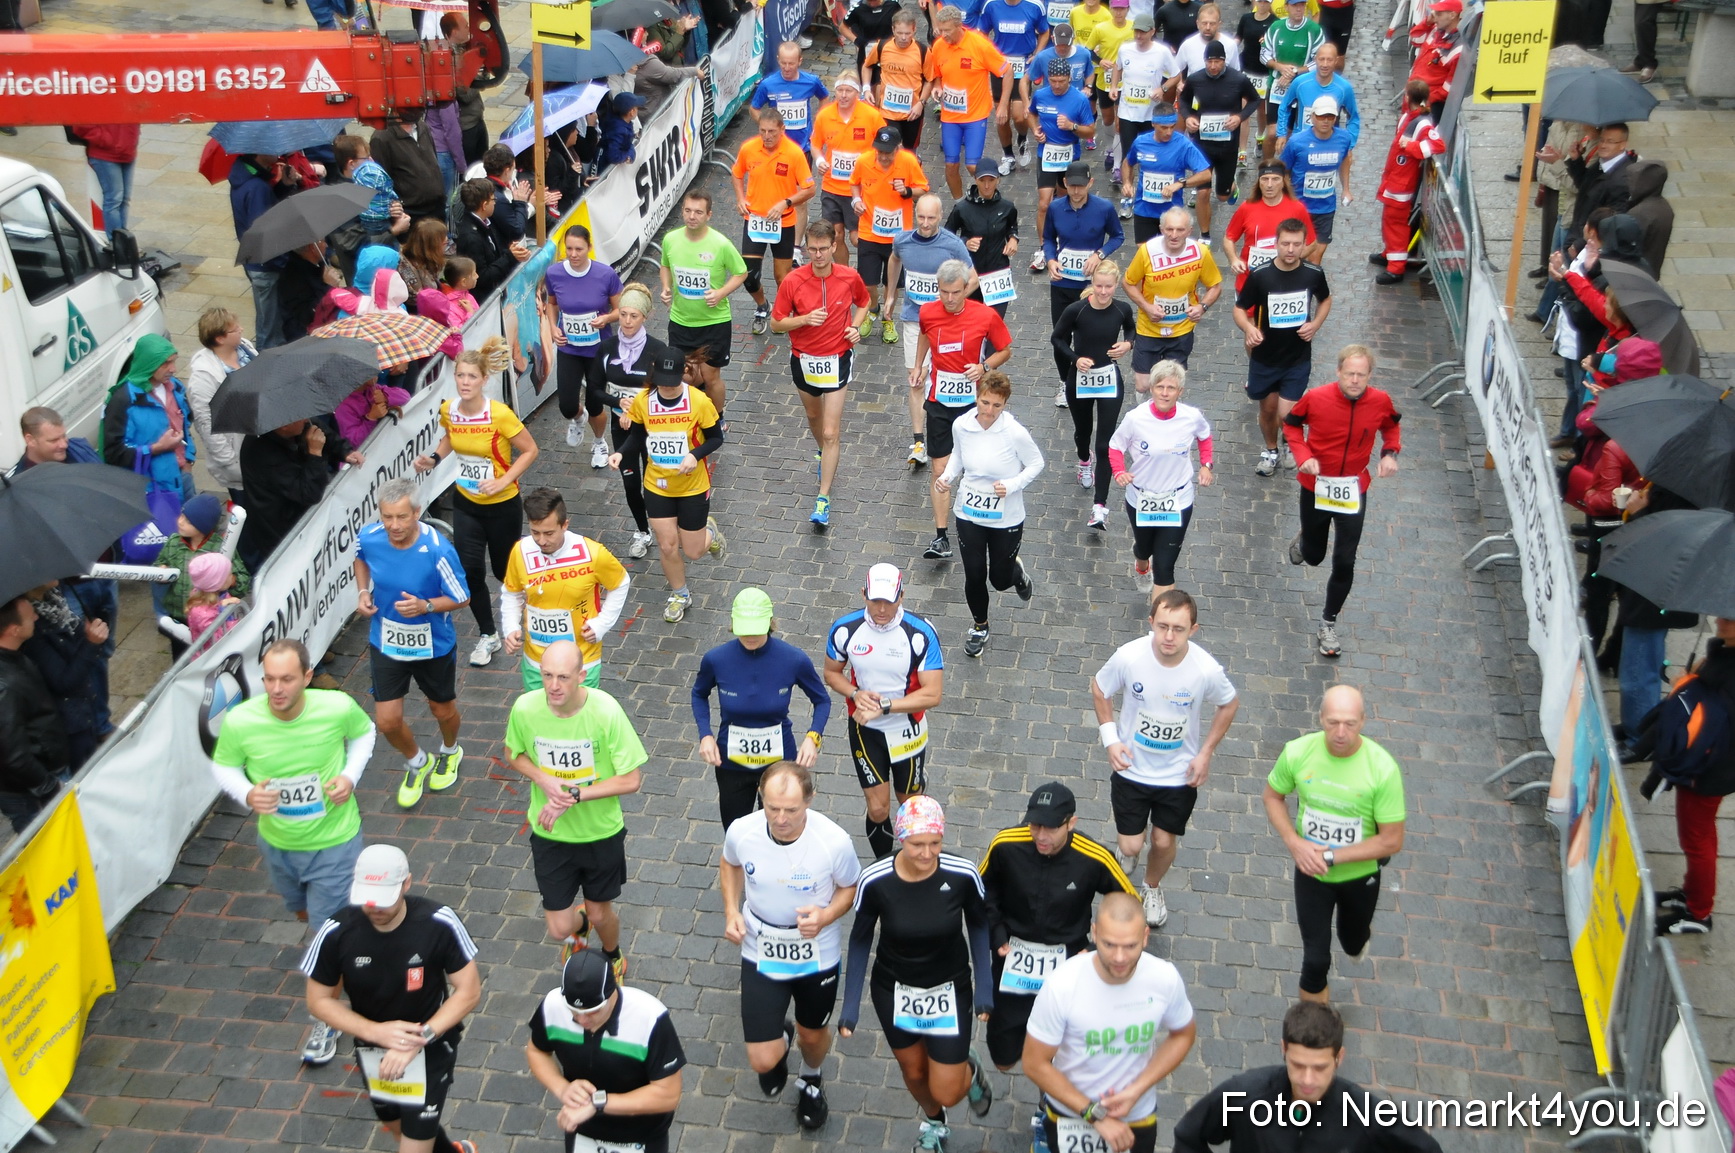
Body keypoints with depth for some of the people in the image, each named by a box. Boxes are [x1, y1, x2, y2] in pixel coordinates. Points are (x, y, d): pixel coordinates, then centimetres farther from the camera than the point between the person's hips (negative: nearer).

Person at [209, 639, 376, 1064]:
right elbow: (223, 766, -5)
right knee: (303, 912, 29)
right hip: (277, 842, 3)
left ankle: (327, 1020, 27)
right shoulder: (240, 721, -25)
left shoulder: (337, 707, -26)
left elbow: (363, 732, -1)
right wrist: (247, 795, -25)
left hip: (334, 841, -3)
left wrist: (350, 775, -16)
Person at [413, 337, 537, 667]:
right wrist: (434, 459, -4)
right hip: (465, 503, 4)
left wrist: (503, 481, -23)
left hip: (502, 504, -4)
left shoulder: (500, 414, -24)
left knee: (504, 570, 11)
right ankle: (488, 635, 19)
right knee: (470, 570, 0)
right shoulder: (448, 410, -8)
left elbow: (530, 450, -14)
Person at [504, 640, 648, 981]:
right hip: (550, 835, 1)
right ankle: (579, 924, 48)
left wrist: (574, 794, -27)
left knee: (600, 913, 19)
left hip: (601, 833, -1)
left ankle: (613, 957, 54)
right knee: (560, 929, 9)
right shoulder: (525, 708, -20)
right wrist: (543, 779, -19)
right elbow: (514, 754, 1)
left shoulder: (606, 710, -27)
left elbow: (631, 780, -20)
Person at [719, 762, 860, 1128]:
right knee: (762, 1062, 0)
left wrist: (826, 916, -27)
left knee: (813, 1036, 24)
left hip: (817, 957, 0)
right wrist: (731, 911, -11)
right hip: (760, 956, 1)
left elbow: (850, 887, -8)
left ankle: (812, 1078, 62)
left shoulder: (835, 842, -29)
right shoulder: (741, 831, -22)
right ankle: (780, 1042, 40)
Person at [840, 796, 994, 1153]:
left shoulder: (963, 875, -25)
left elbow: (978, 925, -5)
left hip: (949, 990, -1)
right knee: (913, 1072, 22)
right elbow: (860, 939, -8)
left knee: (947, 1092, 1)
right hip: (894, 991, 1)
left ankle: (969, 1069, 39)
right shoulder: (875, 881, -25)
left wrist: (984, 988, -9)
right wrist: (850, 1005, -8)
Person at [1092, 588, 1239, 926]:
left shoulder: (1207, 670, -26)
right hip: (1131, 768, 0)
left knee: (1164, 842, 16)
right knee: (1131, 845, 6)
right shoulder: (1129, 657, -26)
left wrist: (1205, 753, -6)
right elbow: (1099, 689, -5)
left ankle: (1152, 889, 49)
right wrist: (1110, 739, -12)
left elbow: (1229, 705, -4)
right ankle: (1125, 850, 45)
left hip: (1179, 774, 0)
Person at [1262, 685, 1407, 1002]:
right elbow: (1273, 797, -2)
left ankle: (1359, 933, 63)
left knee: (1353, 943, 26)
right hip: (1310, 870, 0)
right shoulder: (1298, 752, -22)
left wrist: (1331, 856, -24)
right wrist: (1294, 843, -18)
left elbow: (1392, 841, -22)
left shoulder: (1383, 768, -29)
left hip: (1360, 873, 0)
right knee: (1315, 959, 7)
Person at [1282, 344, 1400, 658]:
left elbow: (1391, 425, 9)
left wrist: (1390, 452, -10)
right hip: (1316, 487, -1)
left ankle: (1328, 624, 20)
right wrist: (1303, 455, -17)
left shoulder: (1380, 401, -14)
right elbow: (1291, 423, -1)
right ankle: (1303, 541, 55)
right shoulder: (1317, 398, -20)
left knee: (1344, 563, 0)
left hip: (1353, 490, 1)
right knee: (1313, 556, 16)